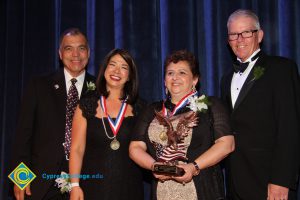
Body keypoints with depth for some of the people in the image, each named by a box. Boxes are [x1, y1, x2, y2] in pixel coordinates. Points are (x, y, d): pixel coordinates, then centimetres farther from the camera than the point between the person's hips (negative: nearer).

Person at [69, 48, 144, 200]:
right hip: (93, 186, -1)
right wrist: (75, 185, -8)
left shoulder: (138, 108, 3)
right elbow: (77, 149, -2)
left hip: (129, 187, 1)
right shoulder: (86, 106, 1)